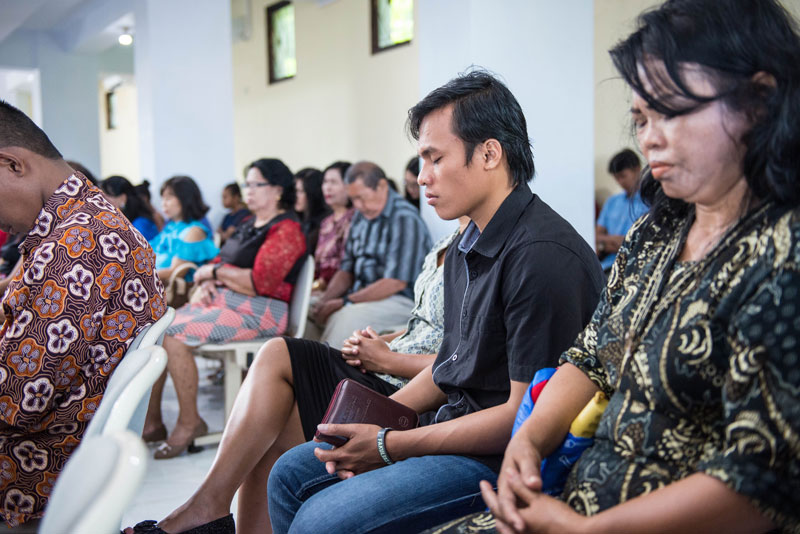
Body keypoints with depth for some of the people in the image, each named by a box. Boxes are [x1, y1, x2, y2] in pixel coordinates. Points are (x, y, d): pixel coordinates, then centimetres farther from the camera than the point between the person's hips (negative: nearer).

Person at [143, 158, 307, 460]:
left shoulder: (286, 229, -10)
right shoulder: (249, 225, 20)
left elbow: (258, 283, -20)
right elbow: (221, 262, 23)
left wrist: (215, 271, -8)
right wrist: (206, 283, -1)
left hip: (256, 311, -9)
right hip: (221, 299, 9)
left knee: (174, 336, -25)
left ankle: (189, 422, -12)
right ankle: (151, 421, -2)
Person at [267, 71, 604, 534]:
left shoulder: (543, 256, -23)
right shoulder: (469, 247, 10)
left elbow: (525, 417, -22)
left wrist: (390, 446, -17)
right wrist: (374, 420, 2)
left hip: (503, 459, -9)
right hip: (450, 427, 10)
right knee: (291, 475, 12)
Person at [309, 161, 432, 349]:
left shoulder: (405, 220, -13)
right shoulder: (361, 217, 14)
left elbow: (396, 282, -19)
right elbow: (347, 269, 17)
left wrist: (345, 302, -18)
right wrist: (325, 299, -3)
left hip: (401, 301, -8)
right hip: (361, 296, 8)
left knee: (346, 317, -34)